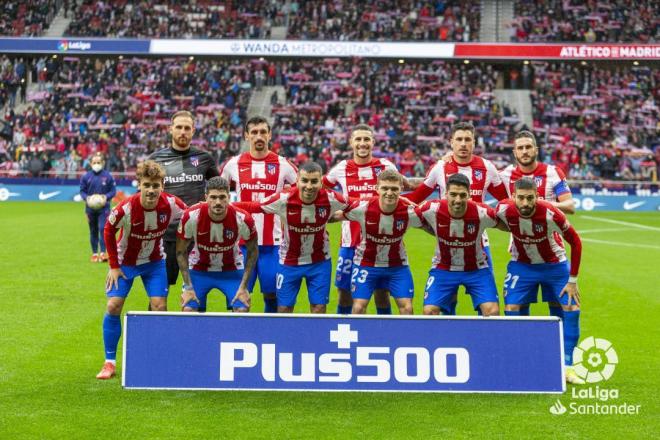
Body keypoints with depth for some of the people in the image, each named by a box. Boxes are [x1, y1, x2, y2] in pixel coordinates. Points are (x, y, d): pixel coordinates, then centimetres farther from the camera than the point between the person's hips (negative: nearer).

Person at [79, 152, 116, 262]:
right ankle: (94, 253, 20)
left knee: (103, 228, -14)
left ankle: (103, 252, -13)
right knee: (93, 231, 11)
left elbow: (113, 190, 0)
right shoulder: (86, 176, -1)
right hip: (90, 208, 2)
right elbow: (82, 190, 6)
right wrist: (86, 198, -13)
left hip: (104, 207, -2)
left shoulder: (108, 176, -4)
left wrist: (106, 196, -17)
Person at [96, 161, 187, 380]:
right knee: (113, 306, -9)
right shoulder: (126, 208, -29)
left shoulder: (171, 204, -25)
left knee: (160, 307, -7)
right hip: (125, 261, -1)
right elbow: (108, 231, -11)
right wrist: (114, 265, -10)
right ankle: (110, 363, 4)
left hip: (154, 261, 1)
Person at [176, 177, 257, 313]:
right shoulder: (191, 216, -26)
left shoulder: (243, 219, -25)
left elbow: (253, 251, -7)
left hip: (231, 270, 0)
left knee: (242, 309, -14)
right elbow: (181, 252, -10)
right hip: (199, 269, 0)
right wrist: (188, 287, -13)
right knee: (188, 309, -14)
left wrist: (244, 286, -10)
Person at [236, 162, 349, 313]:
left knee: (319, 308, 3)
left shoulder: (331, 199, -21)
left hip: (320, 262, 1)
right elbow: (252, 207, -18)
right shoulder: (283, 200, -25)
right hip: (289, 261, -1)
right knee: (284, 309, 6)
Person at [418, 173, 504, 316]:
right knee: (429, 311, -10)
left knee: (492, 311, -13)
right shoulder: (431, 209, -23)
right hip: (443, 268, 1)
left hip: (476, 269, 0)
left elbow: (499, 222, -2)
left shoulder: (483, 213, -24)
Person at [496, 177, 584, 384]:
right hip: (521, 265, 1)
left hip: (554, 264, -1)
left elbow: (575, 242, -17)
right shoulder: (504, 210, -26)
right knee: (511, 309, -10)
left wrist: (573, 280, -14)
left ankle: (567, 367, 6)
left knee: (572, 309, -8)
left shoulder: (551, 214, -31)